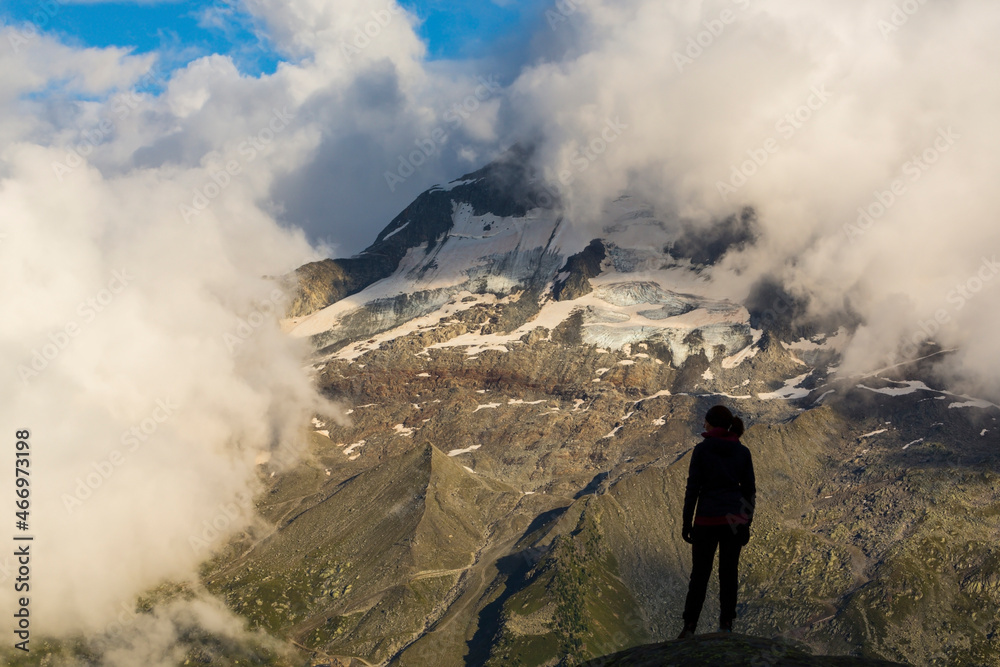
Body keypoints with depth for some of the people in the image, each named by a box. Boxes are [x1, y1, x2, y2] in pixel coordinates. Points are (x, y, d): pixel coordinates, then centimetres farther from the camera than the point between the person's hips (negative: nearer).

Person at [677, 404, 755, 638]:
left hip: (707, 520, -3)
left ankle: (689, 627, 3)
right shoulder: (743, 452, 3)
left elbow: (693, 488, -8)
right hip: (735, 519, 3)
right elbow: (749, 490, 5)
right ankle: (726, 624, 13)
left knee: (699, 574, 6)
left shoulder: (702, 450, -8)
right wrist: (746, 524, 13)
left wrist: (687, 522, 0)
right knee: (729, 573, 13)